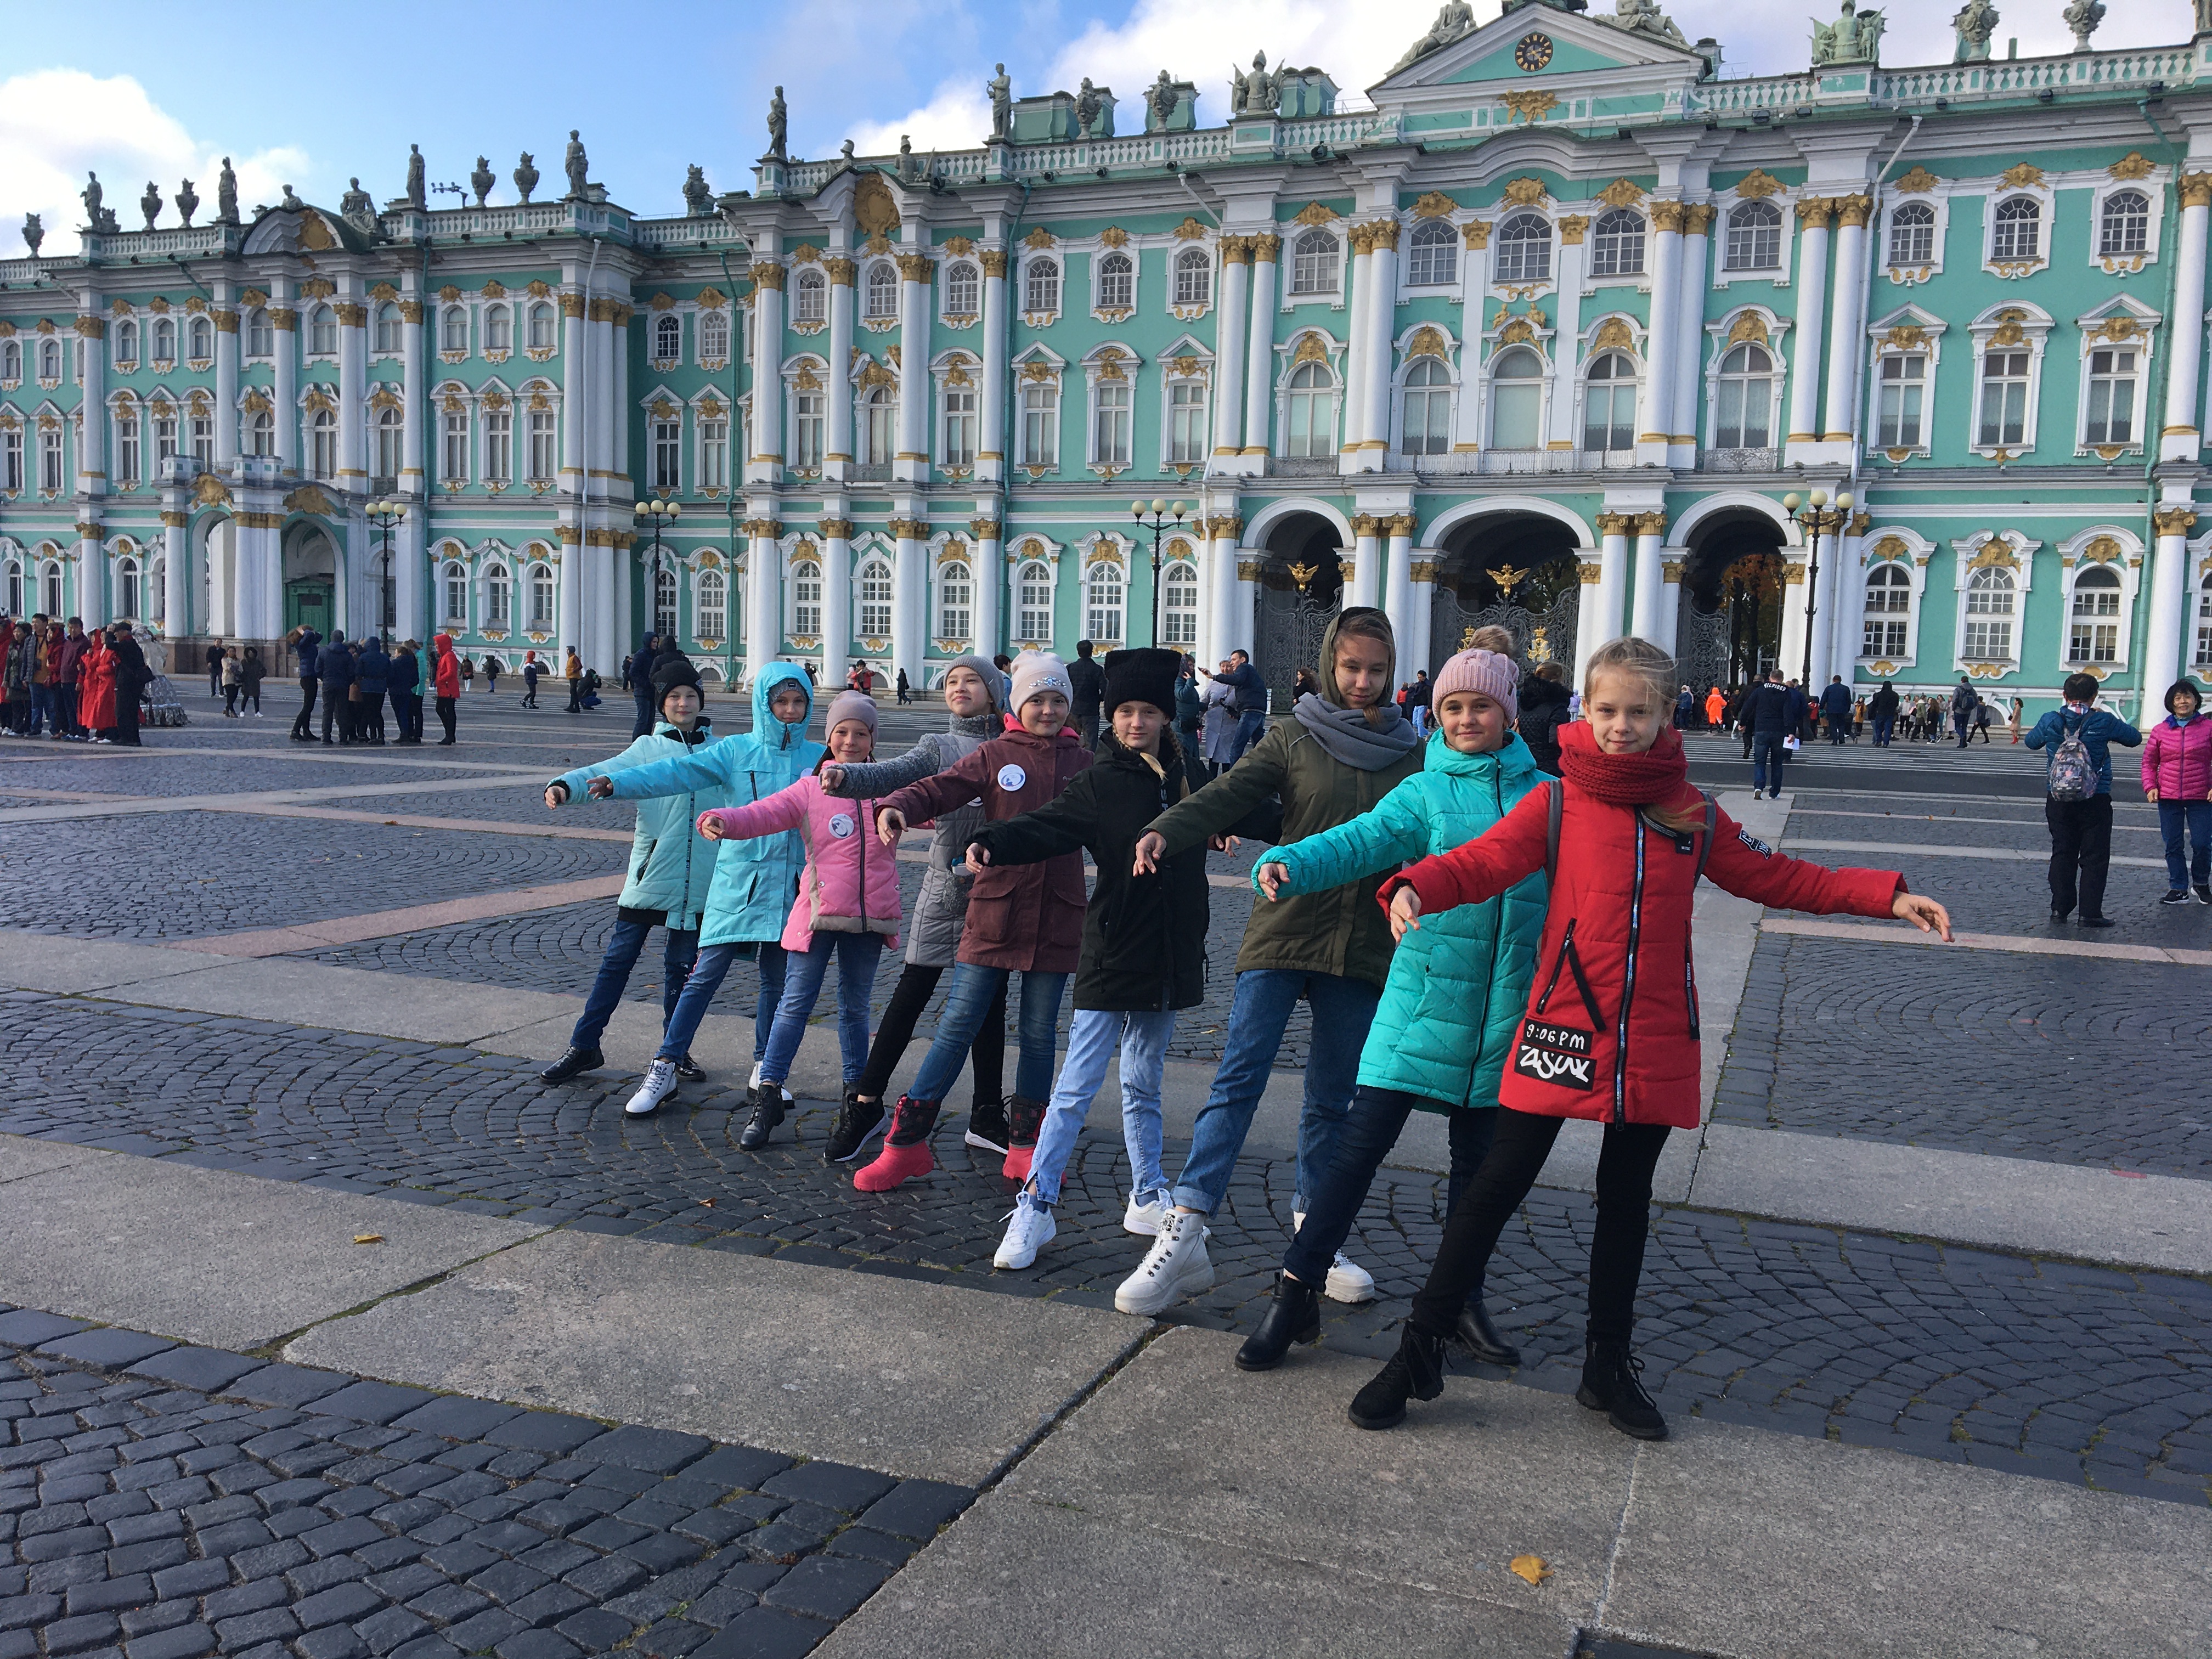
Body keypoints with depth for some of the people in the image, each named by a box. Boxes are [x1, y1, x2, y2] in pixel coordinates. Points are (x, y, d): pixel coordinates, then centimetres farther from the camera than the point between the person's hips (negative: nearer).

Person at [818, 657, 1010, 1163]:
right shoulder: (938, 747, 7)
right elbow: (894, 774, -11)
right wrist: (846, 777, -31)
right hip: (946, 885, -1)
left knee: (991, 1000, 9)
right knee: (910, 994, 0)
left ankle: (987, 1117, 21)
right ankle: (865, 1106, 10)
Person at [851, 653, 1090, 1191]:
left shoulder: (1083, 763, 10)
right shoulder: (994, 755, 2)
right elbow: (940, 789, -9)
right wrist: (896, 807, -30)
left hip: (1056, 918, 2)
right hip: (996, 911, -2)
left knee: (1039, 1033, 9)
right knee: (958, 1025, -1)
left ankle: (1024, 1147, 23)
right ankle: (906, 1143, 8)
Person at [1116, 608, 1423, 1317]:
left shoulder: (1411, 753, 9)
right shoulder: (1295, 738, 2)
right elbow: (1228, 793, -11)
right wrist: (1164, 832, -29)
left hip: (1362, 946, 2)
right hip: (1283, 934, -2)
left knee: (1332, 1098, 10)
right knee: (1239, 1078, -10)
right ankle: (1183, 1238, -10)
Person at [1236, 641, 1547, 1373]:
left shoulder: (1544, 793, 8)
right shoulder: (1424, 794, 1)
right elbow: (1359, 842, -15)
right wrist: (1287, 863, -34)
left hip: (1505, 1007, 3)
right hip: (1426, 992, -2)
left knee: (1478, 1157, 14)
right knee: (1364, 1140, -5)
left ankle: (1463, 1301, 29)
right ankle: (1297, 1293, 5)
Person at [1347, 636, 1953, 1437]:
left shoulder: (1692, 814, 7)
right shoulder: (1556, 802, -2)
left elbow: (1778, 877, 14)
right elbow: (1483, 861, -14)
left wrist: (1889, 895, 7)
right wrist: (1416, 887, -34)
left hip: (1655, 1043, 3)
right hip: (1561, 1032, -3)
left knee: (1626, 1201, 14)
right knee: (1497, 1185, -2)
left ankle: (1608, 1365, 31)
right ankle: (1419, 1353, 10)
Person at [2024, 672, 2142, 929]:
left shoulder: (2050, 721, -3)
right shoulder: (2103, 722, -10)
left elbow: (2031, 741, 17)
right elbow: (2135, 738, 6)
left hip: (2057, 800, 3)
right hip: (2095, 800, -3)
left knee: (2062, 853, 12)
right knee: (2095, 857, 3)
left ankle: (2060, 908, 12)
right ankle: (2091, 912, 1)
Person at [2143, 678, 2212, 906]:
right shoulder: (2160, 731, 5)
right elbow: (2149, 762, 10)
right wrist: (2150, 787, -3)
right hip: (2168, 798, 2)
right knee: (2173, 846, 5)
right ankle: (2178, 889, 14)